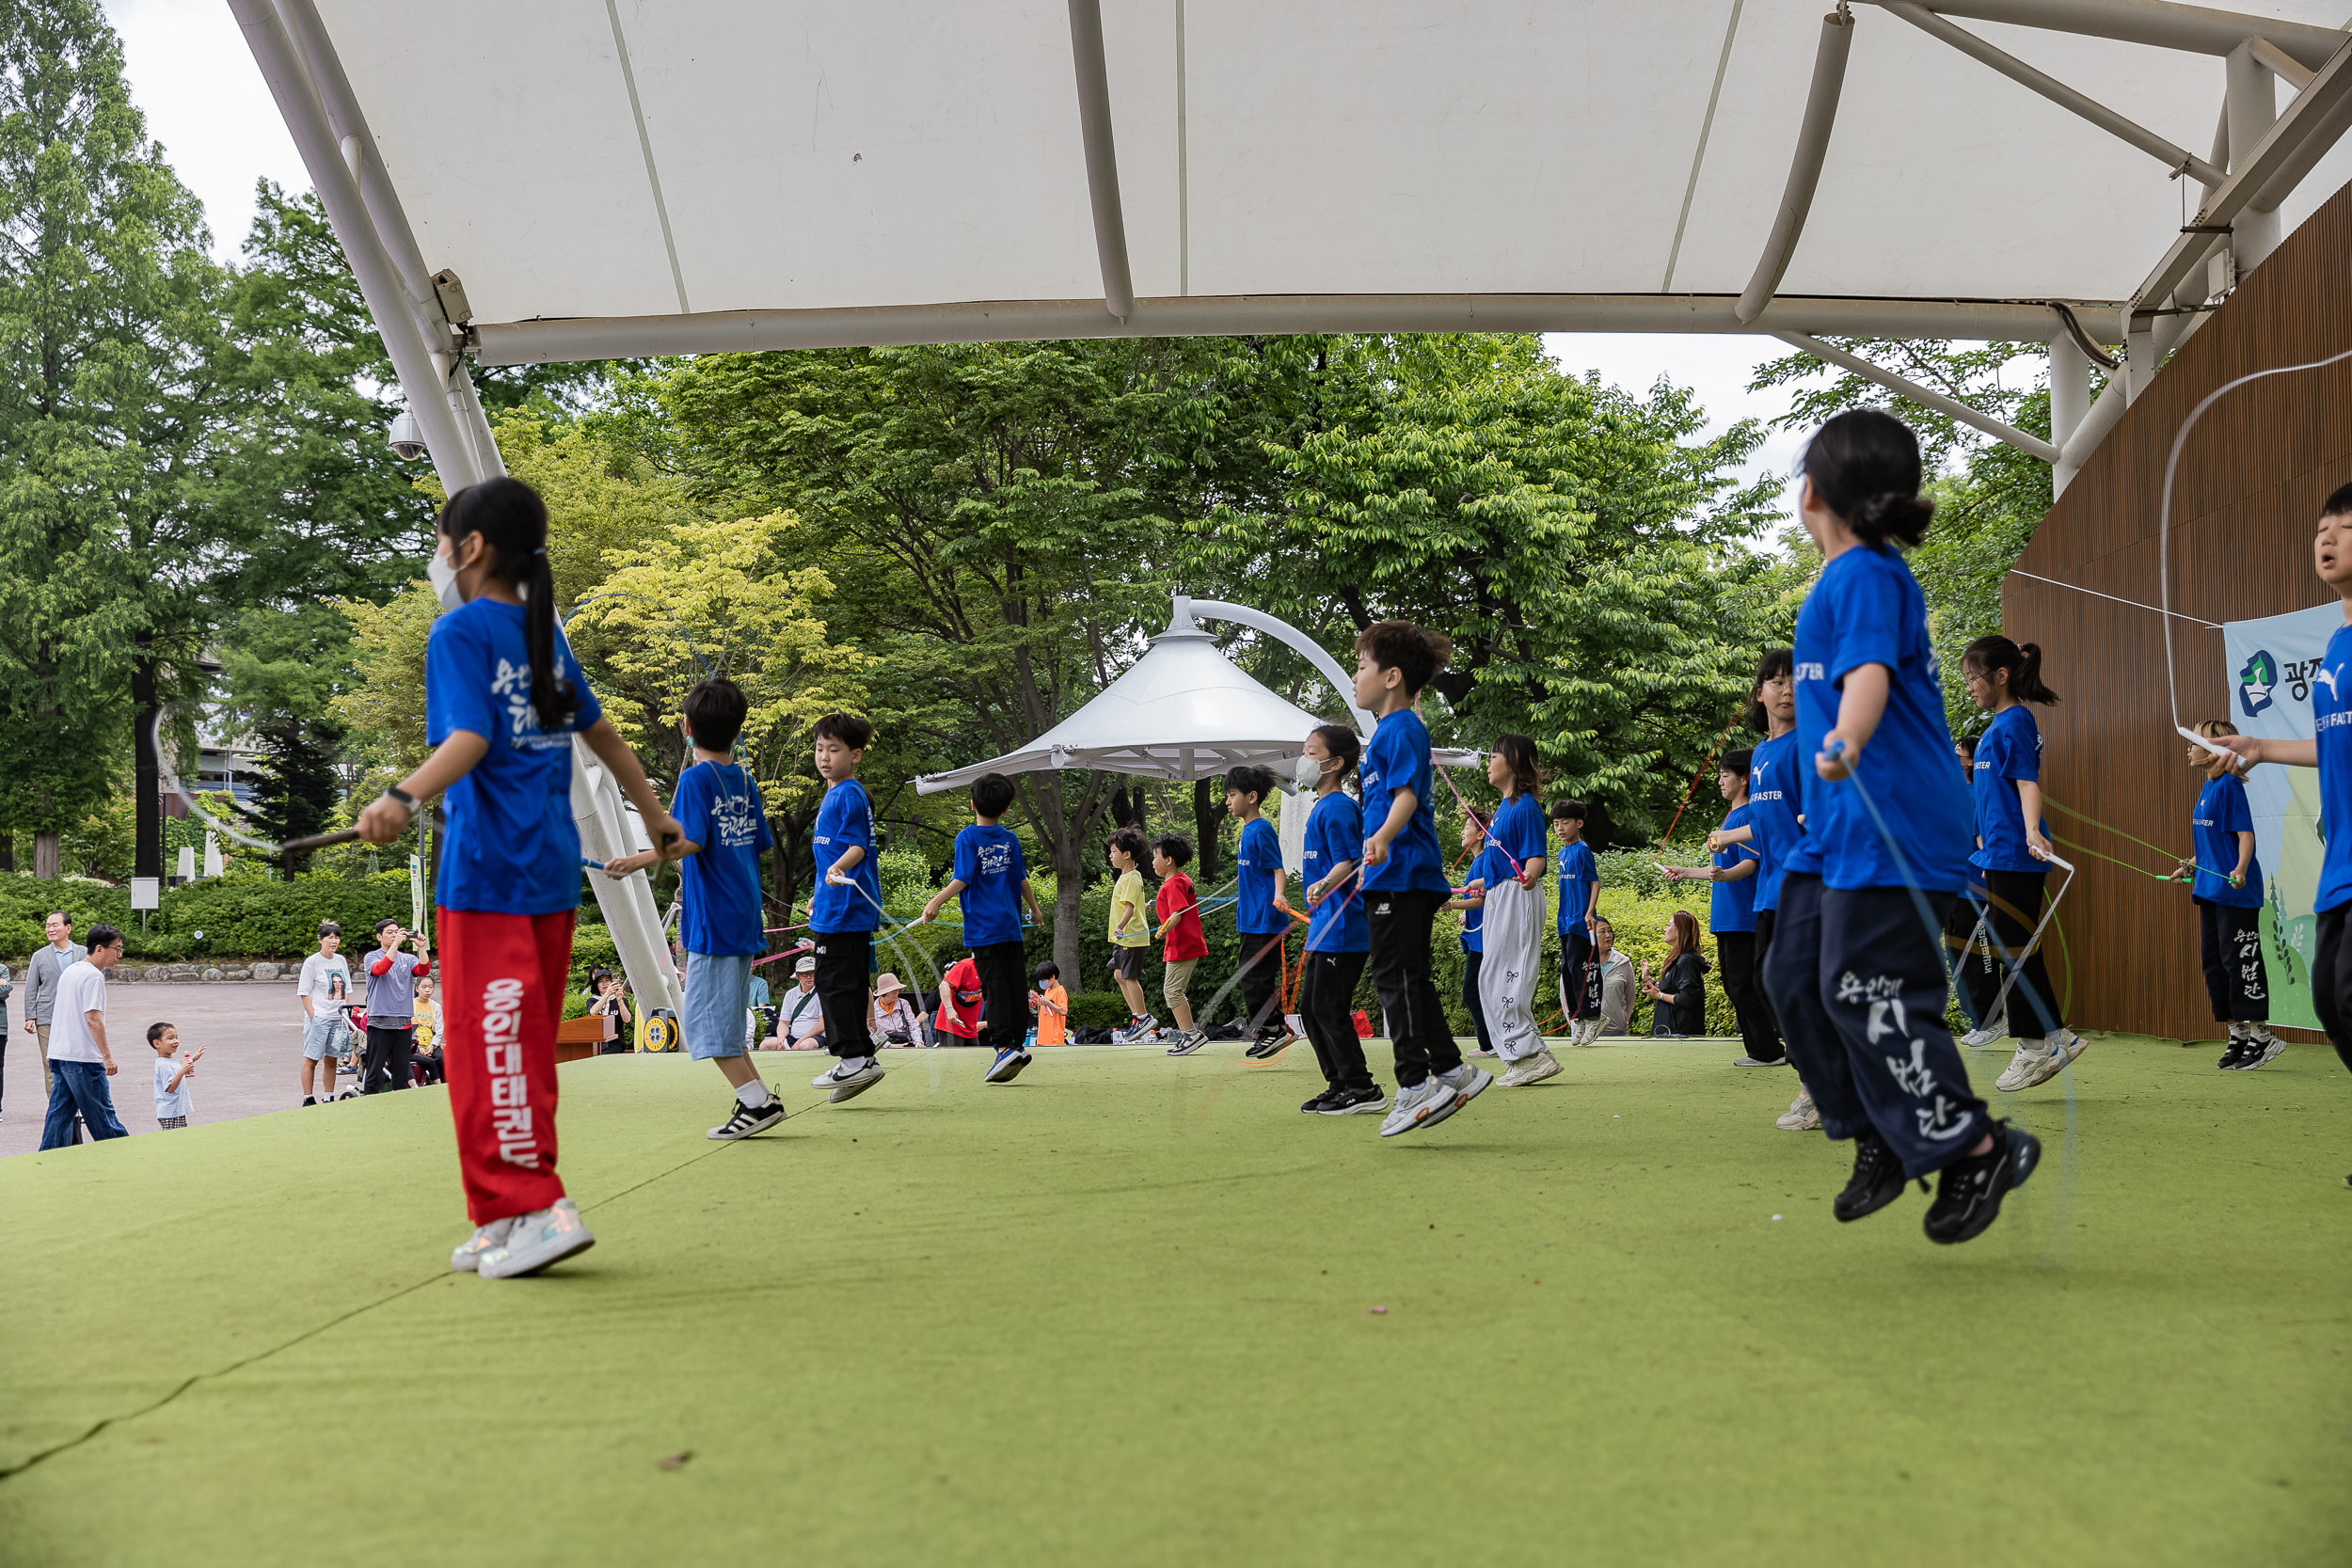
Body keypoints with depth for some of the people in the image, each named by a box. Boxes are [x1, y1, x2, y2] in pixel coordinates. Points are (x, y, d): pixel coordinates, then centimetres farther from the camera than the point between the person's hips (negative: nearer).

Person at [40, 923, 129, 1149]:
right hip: (83, 1057, -9)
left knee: (59, 1113, 9)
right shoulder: (93, 976, -13)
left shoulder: (69, 971, 15)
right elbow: (93, 1019, -20)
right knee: (101, 1115, -1)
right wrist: (107, 1056, -19)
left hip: (59, 1054, 9)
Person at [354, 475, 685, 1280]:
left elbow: (468, 739, -21)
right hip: (553, 866, 8)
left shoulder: (460, 631, -6)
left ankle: (538, 1209, -11)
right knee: (525, 1048, 11)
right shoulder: (545, 632, 16)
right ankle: (507, 1223, 17)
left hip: (487, 873, -8)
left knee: (489, 1047, -6)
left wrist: (402, 797, -37)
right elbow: (601, 732, 23)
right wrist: (655, 815, 33)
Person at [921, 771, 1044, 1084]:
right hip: (1011, 925, 5)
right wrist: (1034, 909, 30)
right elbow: (1022, 880, 16)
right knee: (1016, 985, 7)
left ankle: (1004, 1046, -13)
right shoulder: (1010, 839, 9)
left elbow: (962, 879, -15)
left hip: (983, 928, -5)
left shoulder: (967, 837, -5)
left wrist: (936, 902, -14)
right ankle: (1019, 1043, 11)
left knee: (995, 987, -6)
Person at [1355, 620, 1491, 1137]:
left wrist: (1383, 837, -42)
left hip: (1402, 875, -10)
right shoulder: (1391, 730, 21)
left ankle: (1416, 1084, -7)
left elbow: (1407, 793, -24)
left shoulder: (1401, 728, -10)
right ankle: (1452, 1070, 18)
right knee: (1409, 980, 13)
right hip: (1397, 876, 10)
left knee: (1397, 978, -9)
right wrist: (1379, 846, 43)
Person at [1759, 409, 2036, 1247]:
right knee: (1795, 978, 8)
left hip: (1893, 830, -10)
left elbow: (1869, 675, -29)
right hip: (1838, 830, 10)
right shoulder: (1846, 579, 18)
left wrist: (1845, 743, -48)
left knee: (1865, 992, -11)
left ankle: (1978, 1148, 3)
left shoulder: (1866, 576, -12)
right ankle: (1881, 1138, 19)